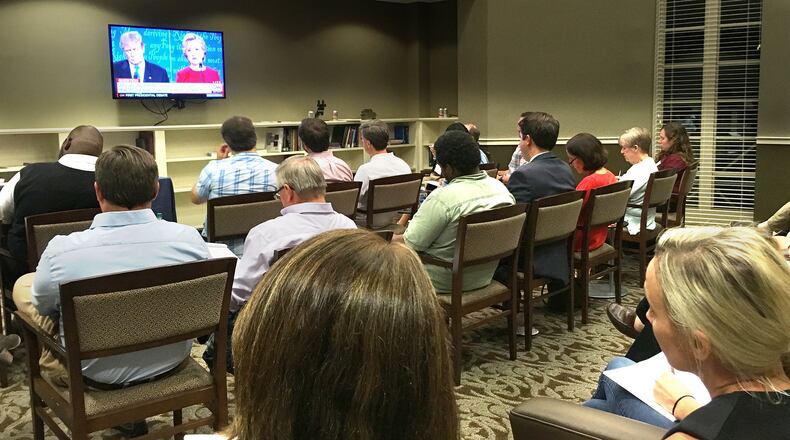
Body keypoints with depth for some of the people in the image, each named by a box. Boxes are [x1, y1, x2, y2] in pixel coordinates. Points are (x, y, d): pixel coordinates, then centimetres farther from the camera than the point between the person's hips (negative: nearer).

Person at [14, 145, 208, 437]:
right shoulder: (190, 238, -22)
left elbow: (43, 309, -5)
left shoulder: (61, 251, -27)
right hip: (171, 361, 3)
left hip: (98, 374, -3)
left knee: (21, 285, 18)